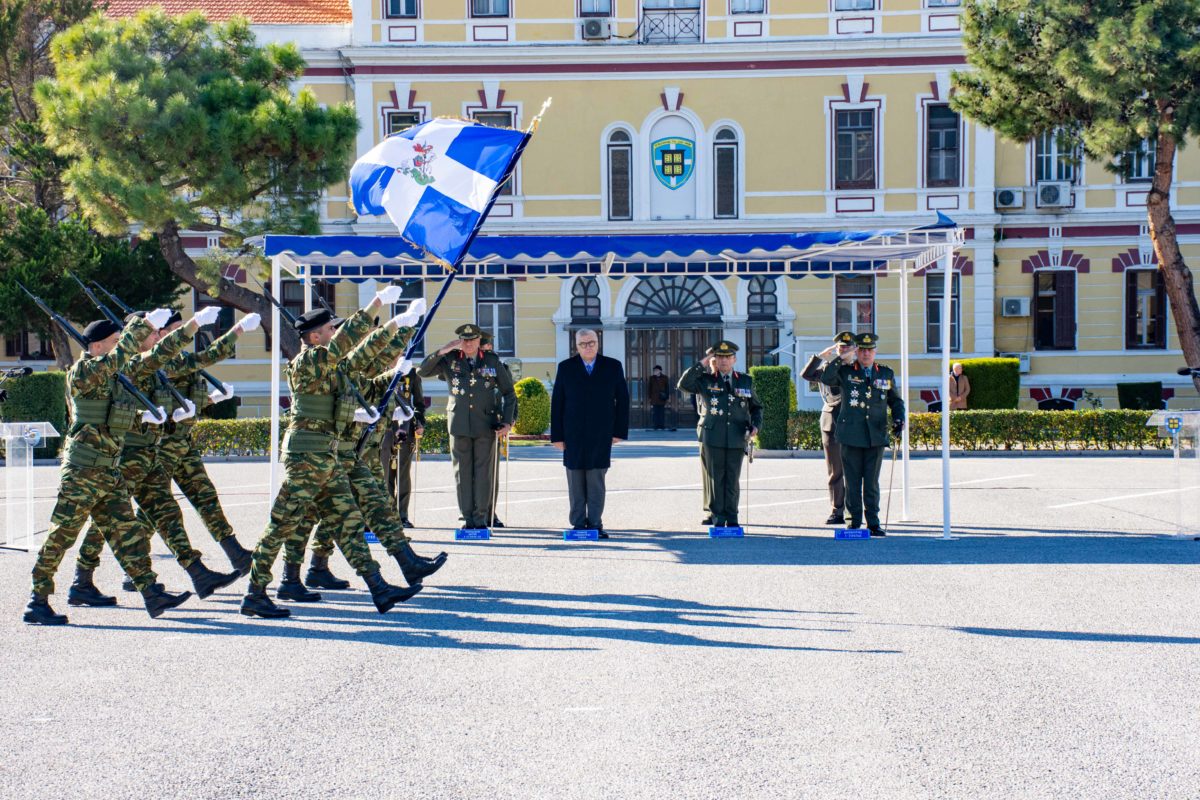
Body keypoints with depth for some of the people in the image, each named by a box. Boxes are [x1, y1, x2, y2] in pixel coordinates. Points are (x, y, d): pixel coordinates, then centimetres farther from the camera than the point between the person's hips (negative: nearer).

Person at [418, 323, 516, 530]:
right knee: (462, 472, 2)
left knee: (484, 471, -2)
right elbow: (422, 371, -1)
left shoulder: (493, 361, 5)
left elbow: (509, 393, 10)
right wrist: (442, 351, -11)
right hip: (459, 424, 1)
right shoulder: (450, 360, 6)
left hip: (486, 425, -1)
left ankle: (481, 517, 4)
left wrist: (508, 421, 0)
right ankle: (467, 517, 8)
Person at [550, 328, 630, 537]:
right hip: (573, 435, 1)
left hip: (601, 436, -1)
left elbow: (622, 400, 6)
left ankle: (595, 524, 4)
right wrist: (557, 435, -1)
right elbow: (557, 403, 4)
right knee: (576, 483, 3)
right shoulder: (566, 368, 6)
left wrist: (620, 431, -1)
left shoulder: (613, 367, 6)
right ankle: (578, 524, 9)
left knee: (596, 482, -1)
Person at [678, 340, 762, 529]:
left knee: (732, 480, 4)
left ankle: (731, 518, 14)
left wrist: (755, 425, 2)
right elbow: (684, 384, -11)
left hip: (736, 439, 2)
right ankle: (718, 518, 9)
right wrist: (702, 365, -10)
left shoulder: (745, 381, 12)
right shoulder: (705, 380, 5)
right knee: (715, 479, 1)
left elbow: (756, 407, 20)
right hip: (712, 438, -2)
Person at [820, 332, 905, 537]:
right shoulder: (845, 372, 5)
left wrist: (899, 419, 1)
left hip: (876, 436, 1)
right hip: (851, 436, -1)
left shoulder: (886, 373, 11)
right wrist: (841, 360, -17)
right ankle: (855, 521, 11)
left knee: (872, 482, 3)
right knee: (853, 482, 3)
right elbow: (826, 379, -11)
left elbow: (896, 400, 18)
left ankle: (873, 522, 8)